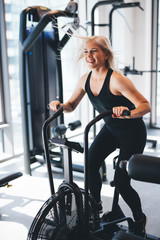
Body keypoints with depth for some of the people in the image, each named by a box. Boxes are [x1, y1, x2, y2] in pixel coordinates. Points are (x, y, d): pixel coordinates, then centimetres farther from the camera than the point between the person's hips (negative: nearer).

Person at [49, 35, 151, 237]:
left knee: (121, 182, -8)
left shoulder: (116, 79, -28)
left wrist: (127, 113, -48)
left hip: (132, 133, -6)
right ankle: (96, 205, 18)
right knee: (90, 164, -11)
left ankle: (139, 219, 21)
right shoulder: (86, 79, -7)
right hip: (110, 129, 6)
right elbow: (71, 105, 5)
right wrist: (60, 105, -16)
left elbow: (146, 105, -29)